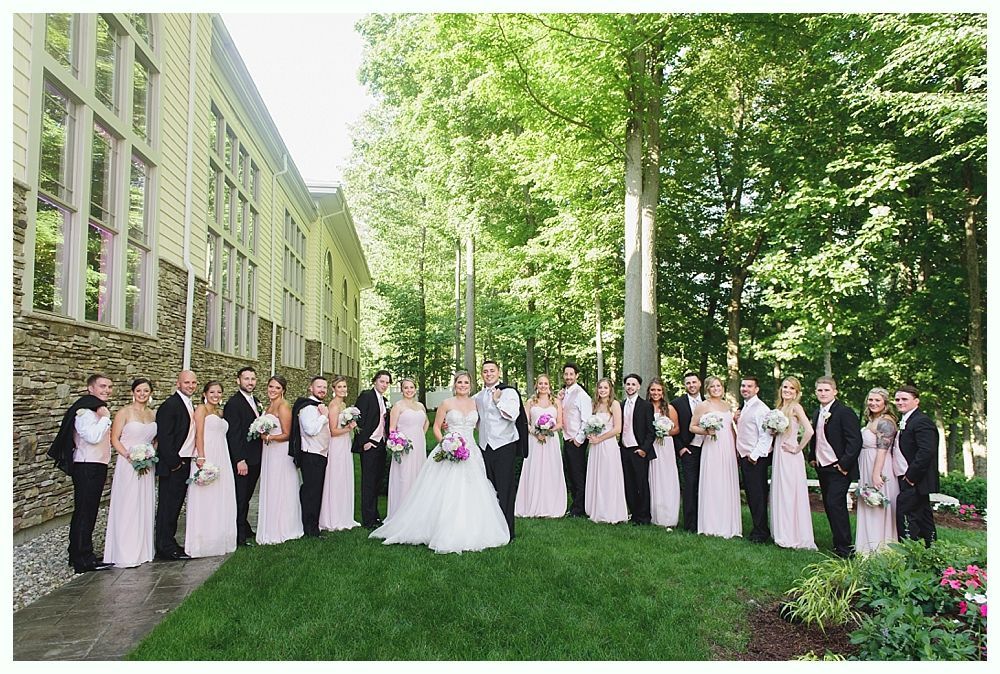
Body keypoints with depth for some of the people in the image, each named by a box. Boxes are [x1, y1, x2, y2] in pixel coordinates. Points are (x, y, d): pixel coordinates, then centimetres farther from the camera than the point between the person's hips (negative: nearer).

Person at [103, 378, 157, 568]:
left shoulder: (153, 415, 10)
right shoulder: (124, 412, -4)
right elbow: (114, 439, -7)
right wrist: (130, 457, -17)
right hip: (127, 465, -5)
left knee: (144, 507, 9)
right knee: (126, 508, -2)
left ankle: (143, 551, 19)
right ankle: (125, 555, 6)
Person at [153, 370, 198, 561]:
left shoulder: (190, 405, 15)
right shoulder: (170, 405, -14)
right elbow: (164, 437, -18)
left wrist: (187, 460, 11)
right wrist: (174, 462, -17)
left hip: (185, 463, 9)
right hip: (172, 465, -9)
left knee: (176, 505, 14)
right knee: (167, 505, -2)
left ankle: (169, 543, 23)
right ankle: (165, 548, 5)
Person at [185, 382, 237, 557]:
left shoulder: (220, 412, 19)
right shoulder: (201, 408, -3)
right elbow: (199, 434, -12)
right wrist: (201, 458, -21)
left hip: (222, 459, 8)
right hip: (207, 457, -8)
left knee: (221, 500, 11)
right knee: (206, 500, -2)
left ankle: (219, 541, 20)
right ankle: (203, 543, 6)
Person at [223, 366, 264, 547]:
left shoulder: (256, 401, 13)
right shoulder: (233, 403, -13)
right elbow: (233, 434, -18)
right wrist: (240, 460, -20)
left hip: (255, 458, 8)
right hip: (242, 460, -8)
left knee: (246, 497, 17)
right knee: (240, 498, 2)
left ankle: (245, 529, 27)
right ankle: (240, 536, 11)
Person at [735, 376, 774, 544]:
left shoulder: (761, 408, -13)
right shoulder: (744, 408, 15)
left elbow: (766, 435, -18)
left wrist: (754, 455, -19)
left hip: (756, 459, -9)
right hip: (744, 457, 9)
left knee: (758, 496, -3)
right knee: (750, 495, 13)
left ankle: (761, 533, 6)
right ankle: (757, 528, 22)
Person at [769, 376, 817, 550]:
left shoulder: (795, 407, -11)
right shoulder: (779, 407, 13)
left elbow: (809, 431, -23)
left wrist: (797, 449, -15)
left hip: (790, 457, -8)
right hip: (778, 455, 8)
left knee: (790, 495, -2)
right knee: (780, 495, 11)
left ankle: (794, 536, 8)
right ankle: (784, 534, 20)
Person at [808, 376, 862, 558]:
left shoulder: (845, 412, -12)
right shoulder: (817, 413, 13)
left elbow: (855, 440, -17)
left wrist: (844, 464, -19)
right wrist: (812, 457, 12)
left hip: (838, 468, -8)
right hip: (822, 468, 8)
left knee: (835, 505, -12)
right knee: (829, 506, 11)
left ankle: (844, 548, -4)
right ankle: (839, 543, 20)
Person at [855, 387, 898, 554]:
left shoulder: (885, 422, -14)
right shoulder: (871, 421, 15)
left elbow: (882, 449, -20)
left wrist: (876, 474, -24)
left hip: (879, 469, -10)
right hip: (866, 470, 10)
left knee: (878, 508, -2)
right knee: (868, 508, 13)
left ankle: (879, 548, 6)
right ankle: (869, 549, 20)